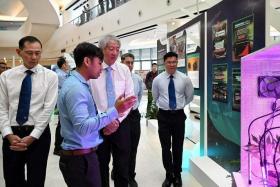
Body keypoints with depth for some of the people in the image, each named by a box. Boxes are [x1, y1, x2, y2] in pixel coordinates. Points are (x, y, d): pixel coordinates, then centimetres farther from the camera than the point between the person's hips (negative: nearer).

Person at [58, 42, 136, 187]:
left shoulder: (79, 84, 10)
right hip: (80, 158, -10)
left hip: (82, 155, 10)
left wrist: (105, 121, 2)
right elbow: (83, 127, -29)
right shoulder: (75, 87, -21)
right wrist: (115, 111, -28)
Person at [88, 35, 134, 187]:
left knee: (122, 166, 10)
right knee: (101, 165, 14)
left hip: (121, 123, 2)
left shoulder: (124, 69, 3)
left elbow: (130, 97, 0)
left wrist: (117, 119, -10)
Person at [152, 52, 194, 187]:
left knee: (178, 147, 10)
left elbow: (190, 96, 13)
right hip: (164, 116, 0)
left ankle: (177, 175, 29)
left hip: (179, 115, 0)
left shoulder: (185, 79, -4)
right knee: (165, 148, 6)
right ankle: (169, 175, 25)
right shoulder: (157, 80, -4)